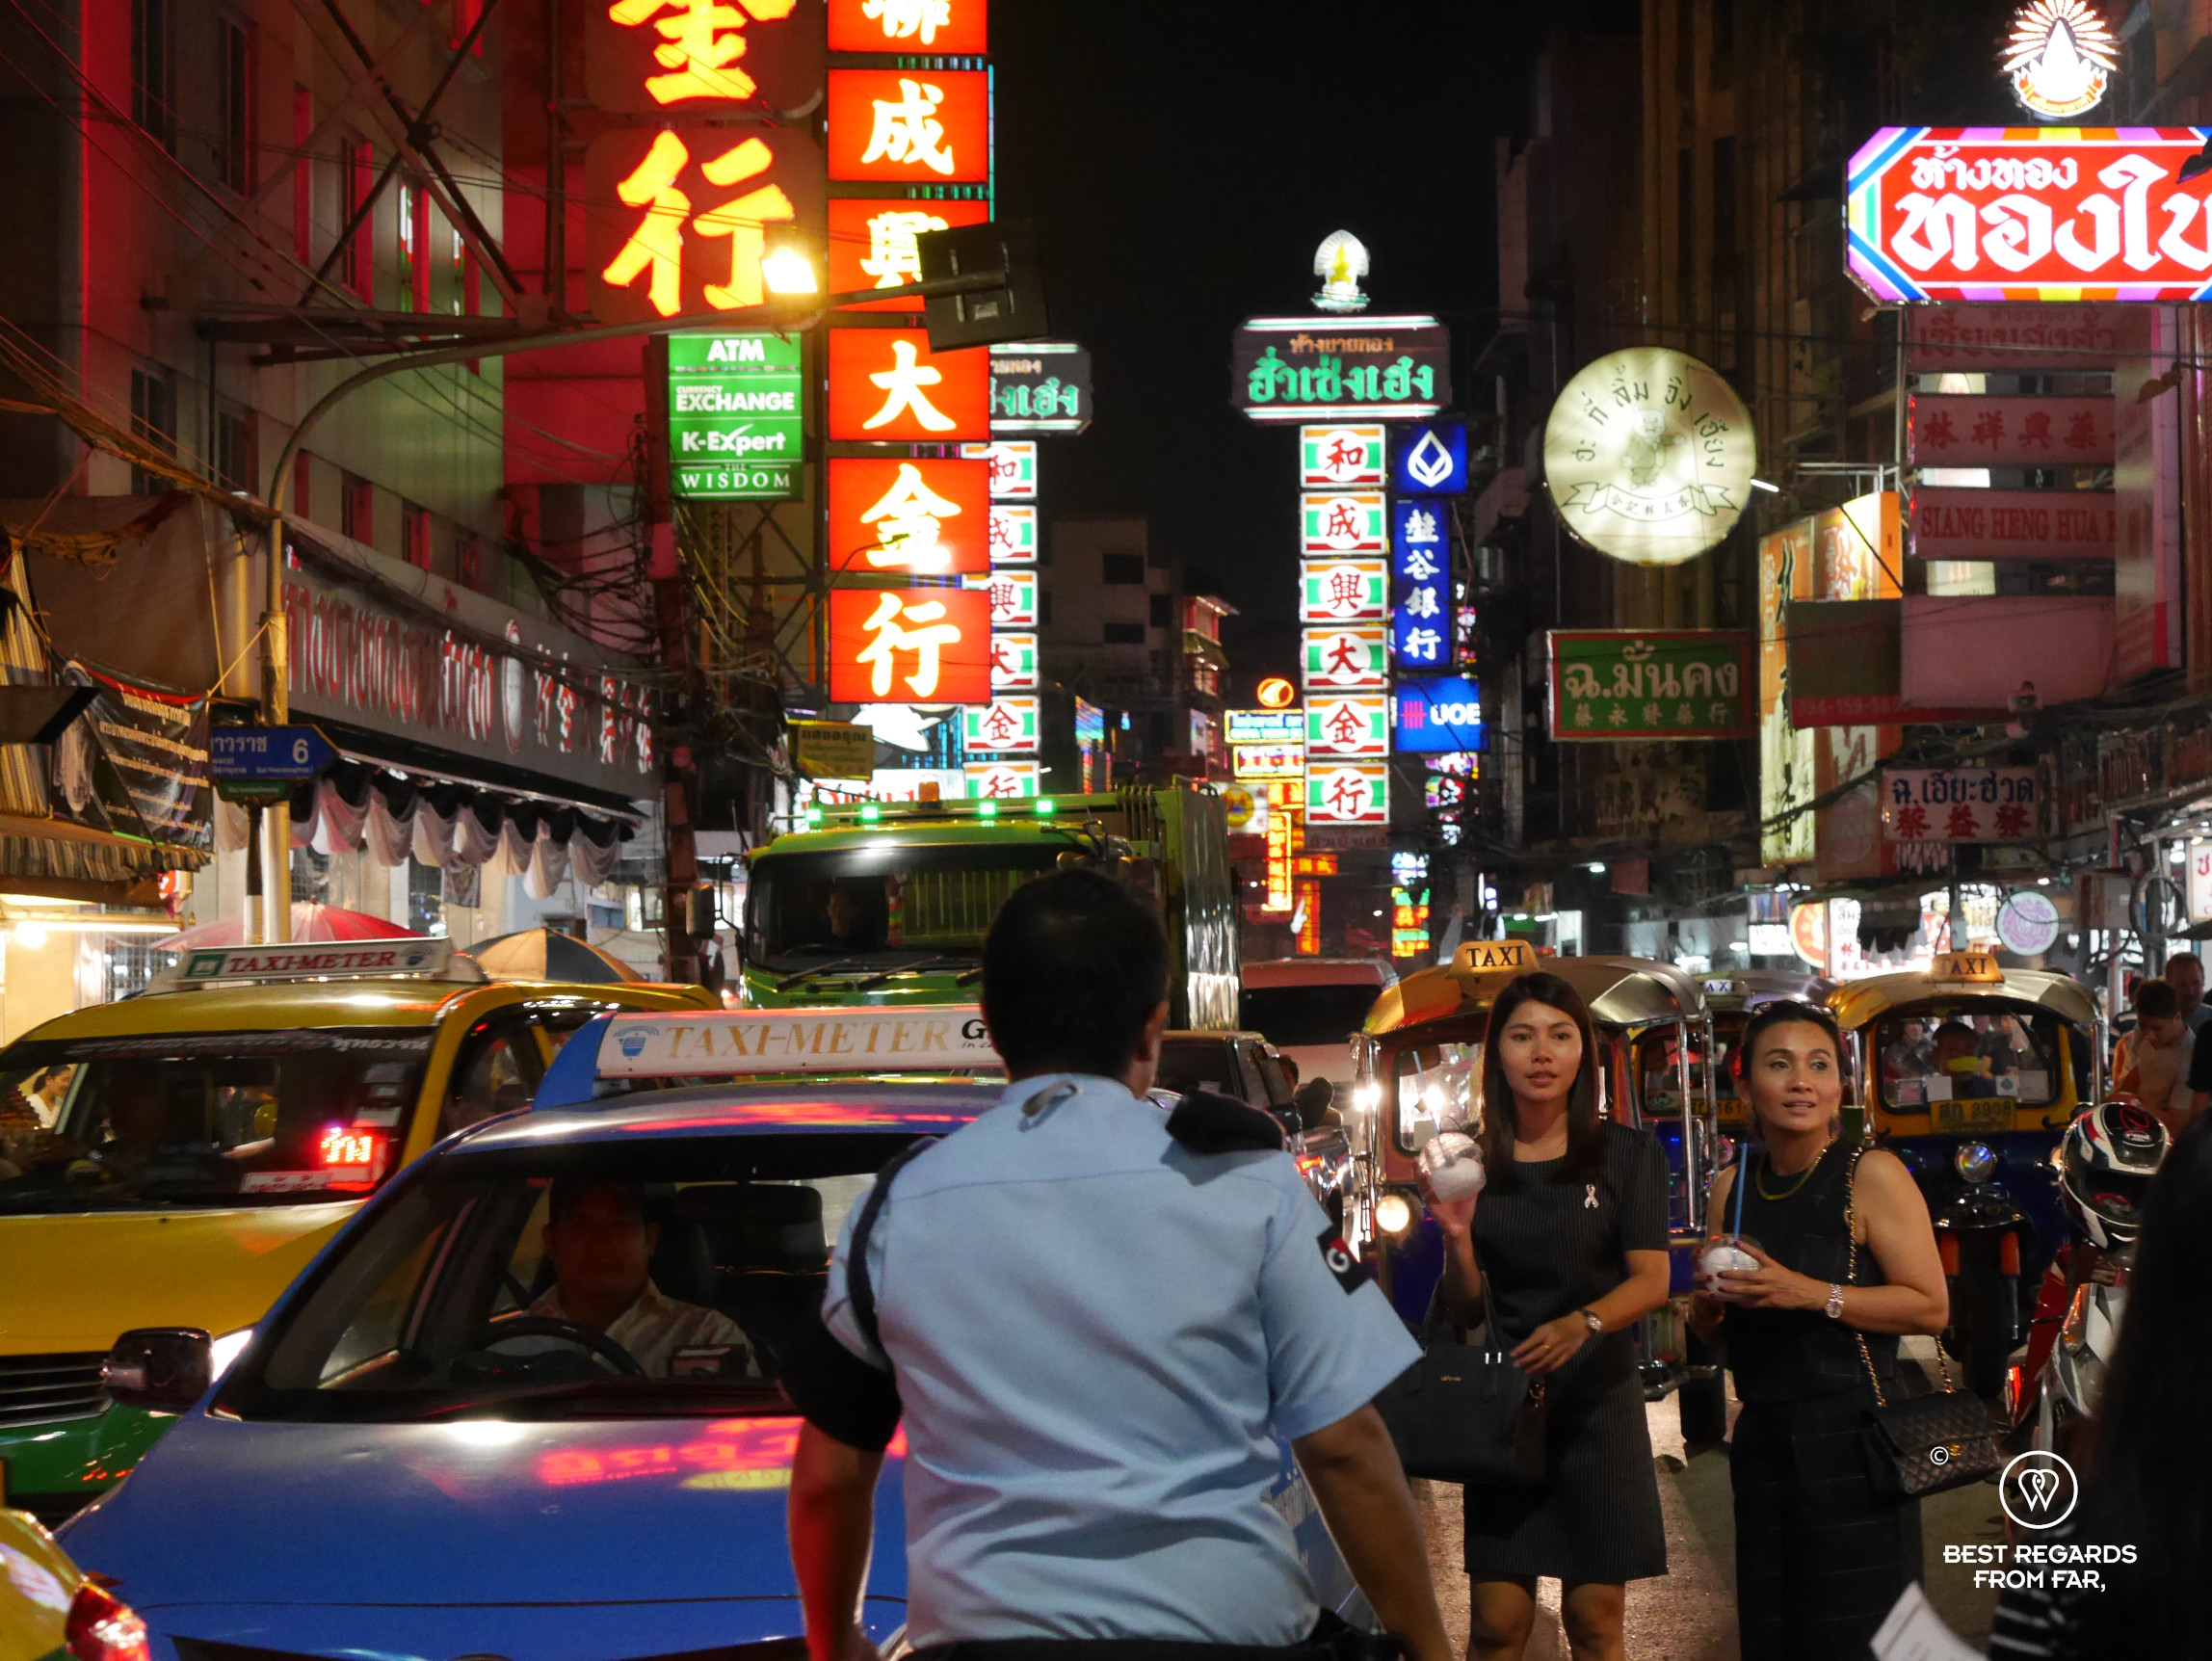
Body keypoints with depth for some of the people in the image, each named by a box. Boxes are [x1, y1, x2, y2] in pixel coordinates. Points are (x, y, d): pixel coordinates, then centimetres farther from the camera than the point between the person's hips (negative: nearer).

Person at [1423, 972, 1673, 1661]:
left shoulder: (1627, 1153, 1)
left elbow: (1651, 1280, -8)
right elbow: (1466, 1312, 6)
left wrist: (1582, 1323, -27)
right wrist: (1458, 1239, -13)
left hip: (1597, 1403, -1)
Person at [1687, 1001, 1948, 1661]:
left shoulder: (1870, 1174, -7)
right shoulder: (1732, 1186, 11)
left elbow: (1931, 1307, -13)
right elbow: (1710, 1330, 21)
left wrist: (1805, 1293, -19)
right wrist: (1710, 1303, -3)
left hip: (1852, 1435, -6)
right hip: (1763, 1435, 6)